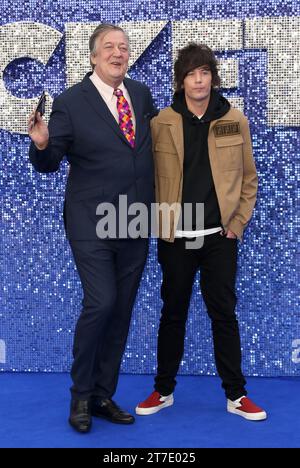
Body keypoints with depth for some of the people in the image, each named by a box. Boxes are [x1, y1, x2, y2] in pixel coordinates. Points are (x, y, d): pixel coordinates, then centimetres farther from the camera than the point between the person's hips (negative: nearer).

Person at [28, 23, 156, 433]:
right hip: (91, 224, -5)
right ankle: (80, 395, 9)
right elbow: (49, 164, -6)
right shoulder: (70, 102, -7)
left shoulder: (141, 94, 7)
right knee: (100, 303, -14)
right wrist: (41, 144, -27)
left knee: (122, 311, 9)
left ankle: (103, 396, 24)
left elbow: (155, 141, 21)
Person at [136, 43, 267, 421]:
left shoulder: (234, 121, 2)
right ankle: (163, 390, 24)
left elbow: (248, 178, 7)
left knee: (223, 313, 6)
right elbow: (150, 177, 3)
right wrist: (160, 223, -1)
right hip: (175, 237, 0)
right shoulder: (161, 123, -1)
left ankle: (235, 394, 18)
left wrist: (237, 223, 1)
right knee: (173, 313, 10)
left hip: (220, 236, 0)